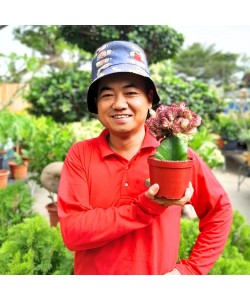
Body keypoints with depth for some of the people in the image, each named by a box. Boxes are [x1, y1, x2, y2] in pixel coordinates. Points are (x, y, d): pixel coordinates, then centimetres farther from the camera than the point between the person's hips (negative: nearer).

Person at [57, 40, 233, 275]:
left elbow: (219, 211, -1)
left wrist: (190, 269, -8)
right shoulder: (80, 155, -12)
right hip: (92, 273, 0)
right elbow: (72, 231, -20)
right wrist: (144, 208, -28)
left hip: (159, 273, 1)